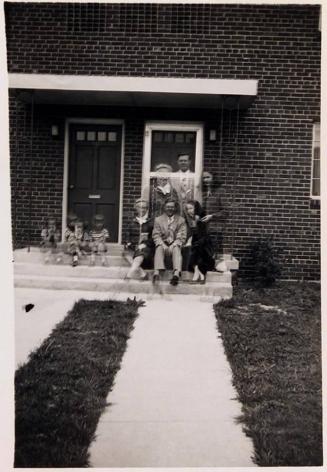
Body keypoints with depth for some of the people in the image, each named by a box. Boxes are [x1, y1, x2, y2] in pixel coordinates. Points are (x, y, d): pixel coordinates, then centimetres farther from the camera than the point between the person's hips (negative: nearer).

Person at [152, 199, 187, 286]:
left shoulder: (181, 220, 12)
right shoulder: (158, 219, 15)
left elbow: (182, 237, 1)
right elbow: (156, 235, 4)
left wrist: (173, 245, -17)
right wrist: (163, 245, -15)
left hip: (175, 245, -1)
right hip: (162, 244, 1)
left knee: (176, 249, -33)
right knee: (159, 248, -32)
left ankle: (176, 273, -56)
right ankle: (157, 272, -52)